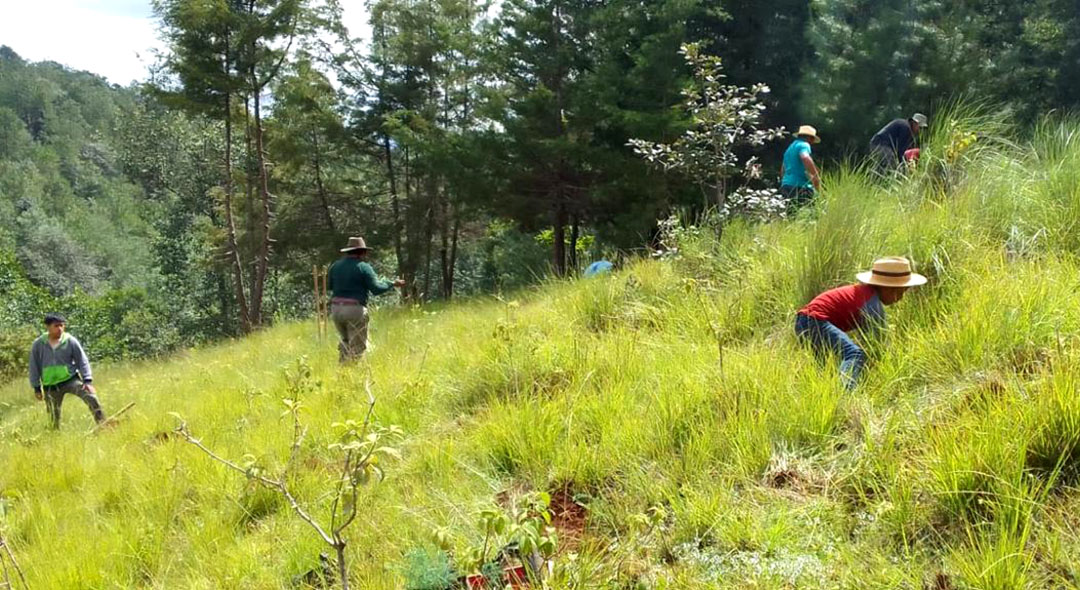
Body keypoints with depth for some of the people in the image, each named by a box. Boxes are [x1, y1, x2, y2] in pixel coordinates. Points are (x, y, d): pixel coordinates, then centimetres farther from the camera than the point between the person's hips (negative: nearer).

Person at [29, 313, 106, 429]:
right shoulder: (38, 345, -4)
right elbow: (34, 367, 5)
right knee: (54, 417, 10)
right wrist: (37, 388, 5)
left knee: (91, 397, -24)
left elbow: (82, 361, -5)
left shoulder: (71, 341, -8)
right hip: (50, 386, 2)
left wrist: (87, 381, -13)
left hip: (71, 379, -1)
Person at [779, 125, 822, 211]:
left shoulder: (790, 148, 26)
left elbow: (782, 171, 31)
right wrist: (816, 178, -18)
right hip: (799, 187, -9)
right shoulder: (804, 145, -1)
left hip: (785, 186, 9)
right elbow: (806, 158, -23)